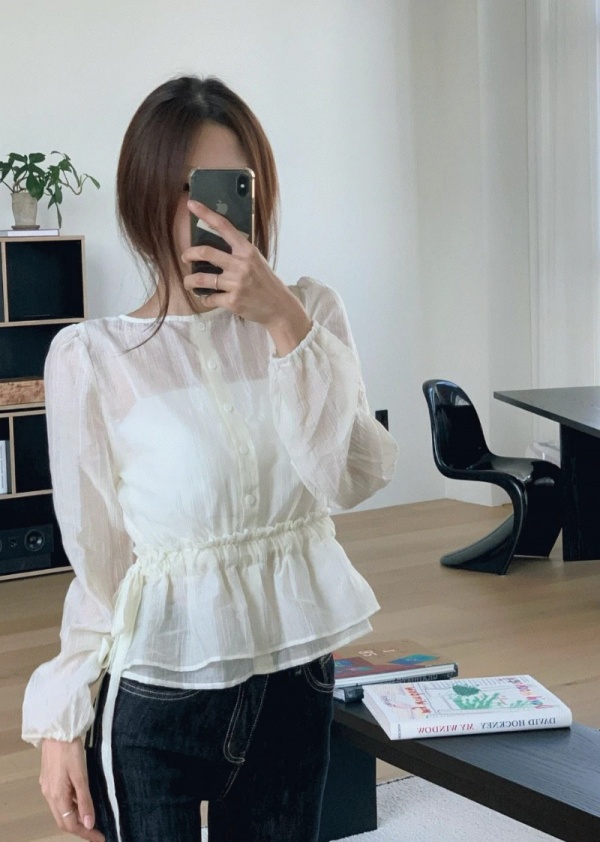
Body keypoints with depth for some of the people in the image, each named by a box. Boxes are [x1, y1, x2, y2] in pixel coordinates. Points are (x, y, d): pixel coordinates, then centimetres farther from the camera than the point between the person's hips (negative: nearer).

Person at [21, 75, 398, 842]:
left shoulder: (309, 313, 0)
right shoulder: (92, 358, -8)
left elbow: (353, 480, -14)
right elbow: (96, 560, -3)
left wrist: (285, 323, -20)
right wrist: (61, 721, -5)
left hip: (294, 686, 3)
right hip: (156, 701, -2)